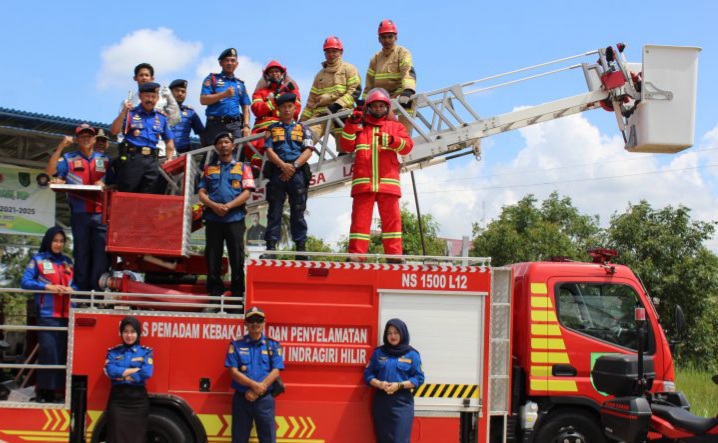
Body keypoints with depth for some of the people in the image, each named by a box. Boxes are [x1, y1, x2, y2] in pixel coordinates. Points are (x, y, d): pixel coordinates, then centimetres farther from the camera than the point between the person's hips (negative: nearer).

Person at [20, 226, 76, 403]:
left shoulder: (68, 261, 16)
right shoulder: (38, 260, 3)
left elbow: (76, 284, 17)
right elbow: (25, 282, -5)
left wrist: (71, 289, -6)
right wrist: (48, 287, -15)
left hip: (67, 315, 4)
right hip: (47, 314, -4)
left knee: (63, 353, 4)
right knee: (48, 352, -9)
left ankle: (58, 389, 10)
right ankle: (44, 391, -4)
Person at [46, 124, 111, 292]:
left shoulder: (105, 159, 15)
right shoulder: (69, 158, 9)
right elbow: (50, 171, -6)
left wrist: (104, 186, -9)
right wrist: (60, 147, -11)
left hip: (101, 213, 1)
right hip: (79, 213, -1)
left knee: (101, 251, -6)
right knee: (81, 252, 2)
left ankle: (99, 289, -4)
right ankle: (82, 290, 4)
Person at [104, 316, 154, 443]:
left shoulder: (146, 352, 6)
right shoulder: (113, 352, 9)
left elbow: (146, 373, -10)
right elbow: (110, 371, -9)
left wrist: (121, 373, -8)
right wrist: (136, 369, -9)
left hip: (138, 400, 0)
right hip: (117, 399, 0)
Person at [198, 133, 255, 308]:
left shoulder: (243, 168, 11)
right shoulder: (209, 168, 18)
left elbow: (247, 192, -1)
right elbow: (202, 193, 10)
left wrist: (228, 206, -13)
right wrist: (213, 205, -11)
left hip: (235, 218, -2)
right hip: (212, 218, 2)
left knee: (237, 256, -3)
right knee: (212, 256, 3)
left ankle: (237, 292, 2)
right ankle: (214, 291, 8)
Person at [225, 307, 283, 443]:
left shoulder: (273, 344, 5)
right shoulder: (236, 344, 3)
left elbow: (275, 372, -3)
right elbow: (233, 372, -5)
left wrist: (257, 391, -14)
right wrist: (254, 385, -18)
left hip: (265, 399, 0)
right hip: (241, 398, 0)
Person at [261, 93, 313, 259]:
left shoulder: (302, 129, 15)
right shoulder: (272, 129, 14)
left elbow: (308, 151, 3)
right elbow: (269, 151, 2)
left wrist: (294, 166, -12)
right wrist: (283, 165, -14)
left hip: (297, 173, 0)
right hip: (277, 173, 0)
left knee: (298, 212, 1)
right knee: (274, 212, -1)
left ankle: (301, 247, 2)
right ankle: (271, 247, -1)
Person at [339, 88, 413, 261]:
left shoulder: (395, 126, 18)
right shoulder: (359, 126, 20)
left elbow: (407, 146, 3)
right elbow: (346, 146, 8)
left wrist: (391, 140, -16)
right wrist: (351, 125, -2)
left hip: (388, 181, 0)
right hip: (363, 181, 0)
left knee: (392, 218, -3)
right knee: (360, 218, -3)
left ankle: (394, 254, -4)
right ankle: (356, 255, -3)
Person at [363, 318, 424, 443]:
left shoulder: (412, 354, 1)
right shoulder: (378, 352, 8)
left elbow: (419, 378, -1)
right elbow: (368, 374, 8)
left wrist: (399, 385, -14)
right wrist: (379, 384, -12)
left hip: (402, 403, -3)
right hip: (381, 402, 3)